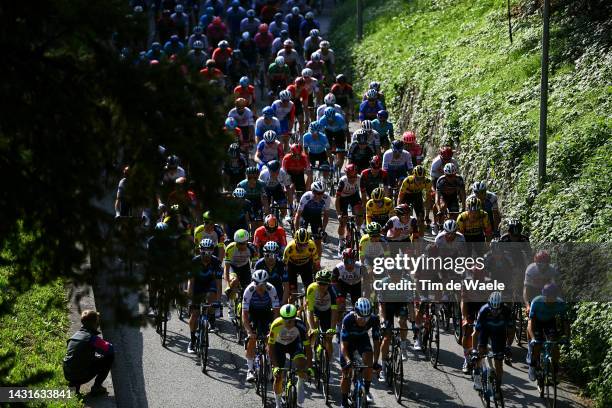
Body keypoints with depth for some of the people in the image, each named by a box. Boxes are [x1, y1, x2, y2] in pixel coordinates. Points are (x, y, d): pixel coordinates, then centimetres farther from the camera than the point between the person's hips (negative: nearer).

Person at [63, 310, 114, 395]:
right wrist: (106, 344, 17)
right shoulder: (93, 338, -12)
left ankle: (74, 383, 18)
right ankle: (96, 386, 6)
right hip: (82, 376, -7)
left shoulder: (75, 335, 12)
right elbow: (110, 349, -6)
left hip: (68, 375, 7)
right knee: (110, 357, 4)